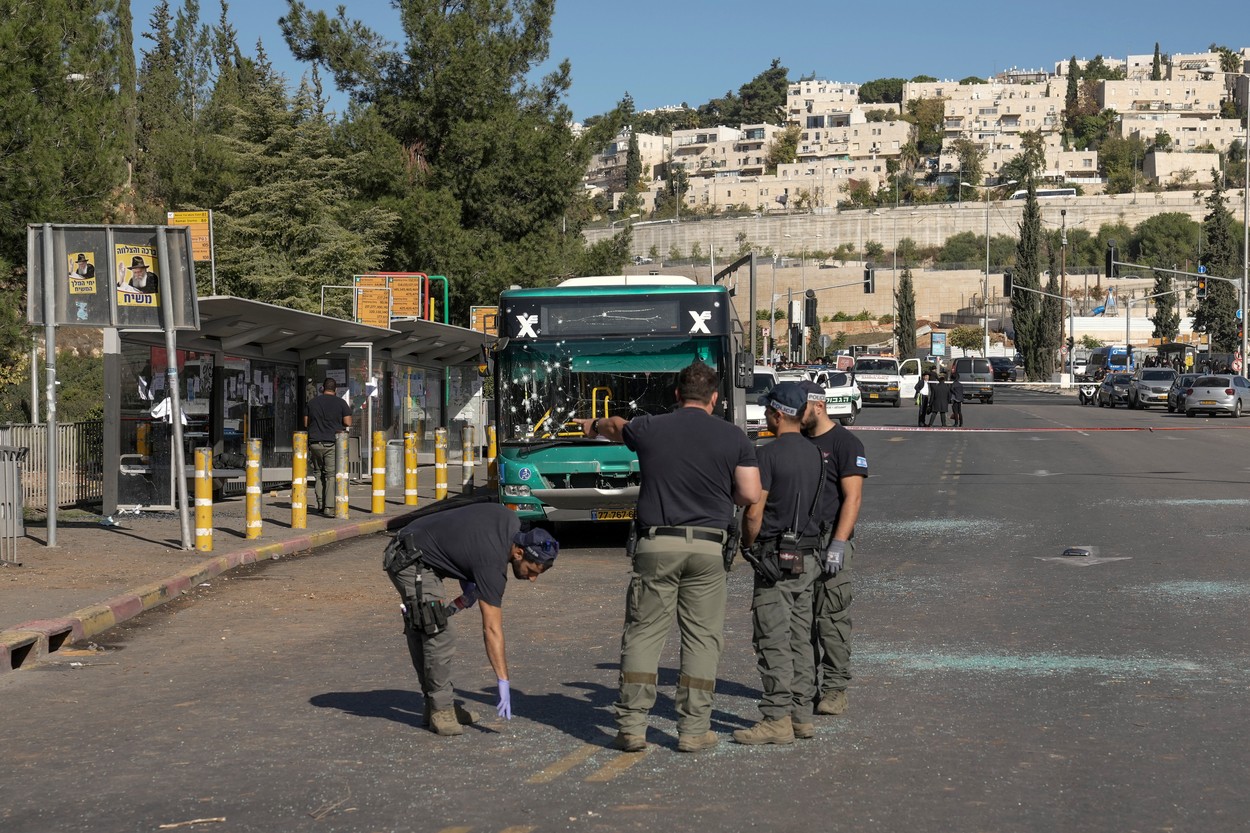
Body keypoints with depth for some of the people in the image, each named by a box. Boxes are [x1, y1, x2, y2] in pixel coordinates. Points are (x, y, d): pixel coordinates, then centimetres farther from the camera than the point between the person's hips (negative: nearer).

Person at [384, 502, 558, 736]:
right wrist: (504, 683, -25)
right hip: (411, 564, -10)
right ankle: (440, 709, -6)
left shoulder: (510, 521, -4)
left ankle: (435, 703, 16)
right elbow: (492, 629, -26)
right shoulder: (493, 564, -26)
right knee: (437, 637, -14)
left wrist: (468, 582, 5)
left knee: (419, 633, 12)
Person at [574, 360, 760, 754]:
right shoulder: (733, 437, 3)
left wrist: (595, 425, 53)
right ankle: (693, 729, 6)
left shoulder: (648, 429, 6)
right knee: (702, 636, 5)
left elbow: (617, 427, 29)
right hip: (708, 547, 0)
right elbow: (750, 495, -2)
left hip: (656, 544, 0)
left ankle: (631, 724, 3)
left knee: (643, 632, 6)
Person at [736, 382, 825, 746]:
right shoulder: (816, 454, 11)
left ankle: (777, 719, -6)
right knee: (800, 639, 12)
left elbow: (754, 512, -15)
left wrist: (749, 547, 0)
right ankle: (802, 714, 14)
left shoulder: (769, 454, -14)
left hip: (775, 557, -8)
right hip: (807, 558, 8)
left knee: (773, 641, -5)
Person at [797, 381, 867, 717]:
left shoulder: (845, 443, -4)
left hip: (829, 540, -6)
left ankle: (835, 688, -3)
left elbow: (852, 497, -10)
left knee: (831, 617, -7)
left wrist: (838, 544, -18)